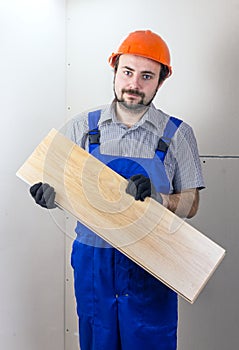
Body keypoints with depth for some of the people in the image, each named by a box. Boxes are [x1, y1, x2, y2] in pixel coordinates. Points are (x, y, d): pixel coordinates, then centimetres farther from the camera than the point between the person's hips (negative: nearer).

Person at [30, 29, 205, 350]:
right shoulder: (83, 126, 3)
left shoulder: (178, 134, -2)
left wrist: (157, 198, -20)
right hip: (91, 260, 2)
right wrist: (52, 195, -15)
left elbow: (190, 205, -1)